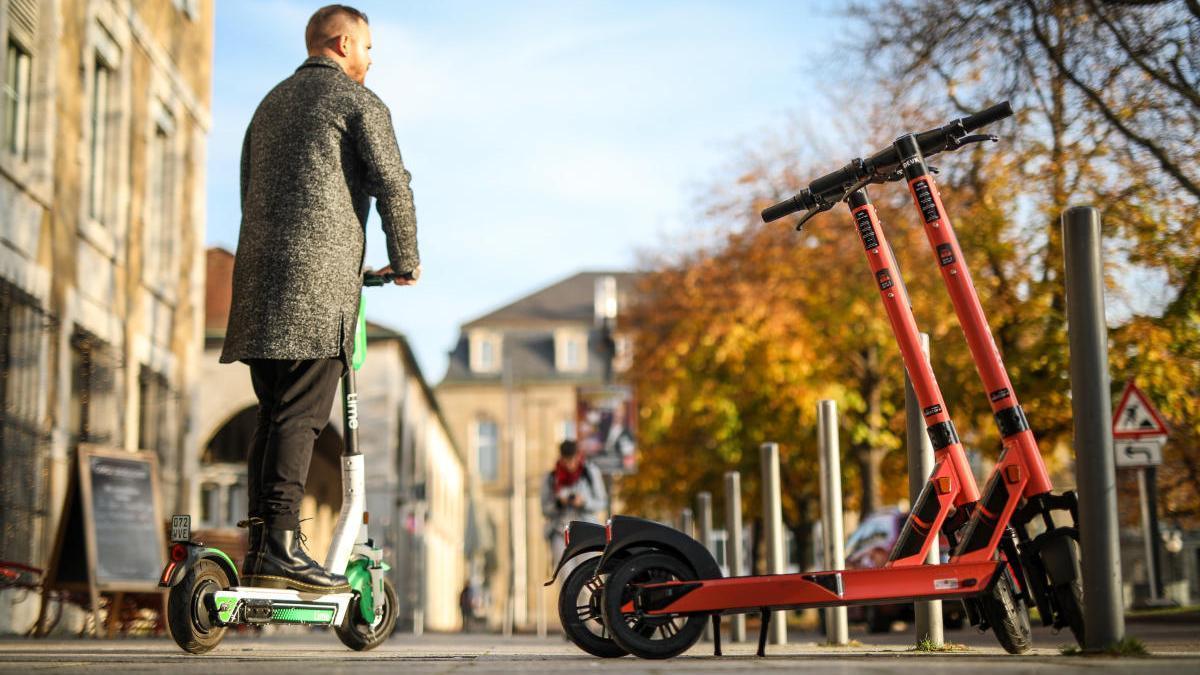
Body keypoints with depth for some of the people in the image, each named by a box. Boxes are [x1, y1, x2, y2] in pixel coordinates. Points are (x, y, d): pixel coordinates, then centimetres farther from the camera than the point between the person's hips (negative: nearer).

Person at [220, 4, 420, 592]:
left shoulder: (271, 102, 27)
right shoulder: (358, 100, 3)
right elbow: (391, 185, -4)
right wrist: (405, 262, 7)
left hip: (259, 268, 8)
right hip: (319, 274, -8)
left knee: (273, 414, 8)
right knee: (300, 416, -12)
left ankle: (259, 546, 5)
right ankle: (280, 546, -17)